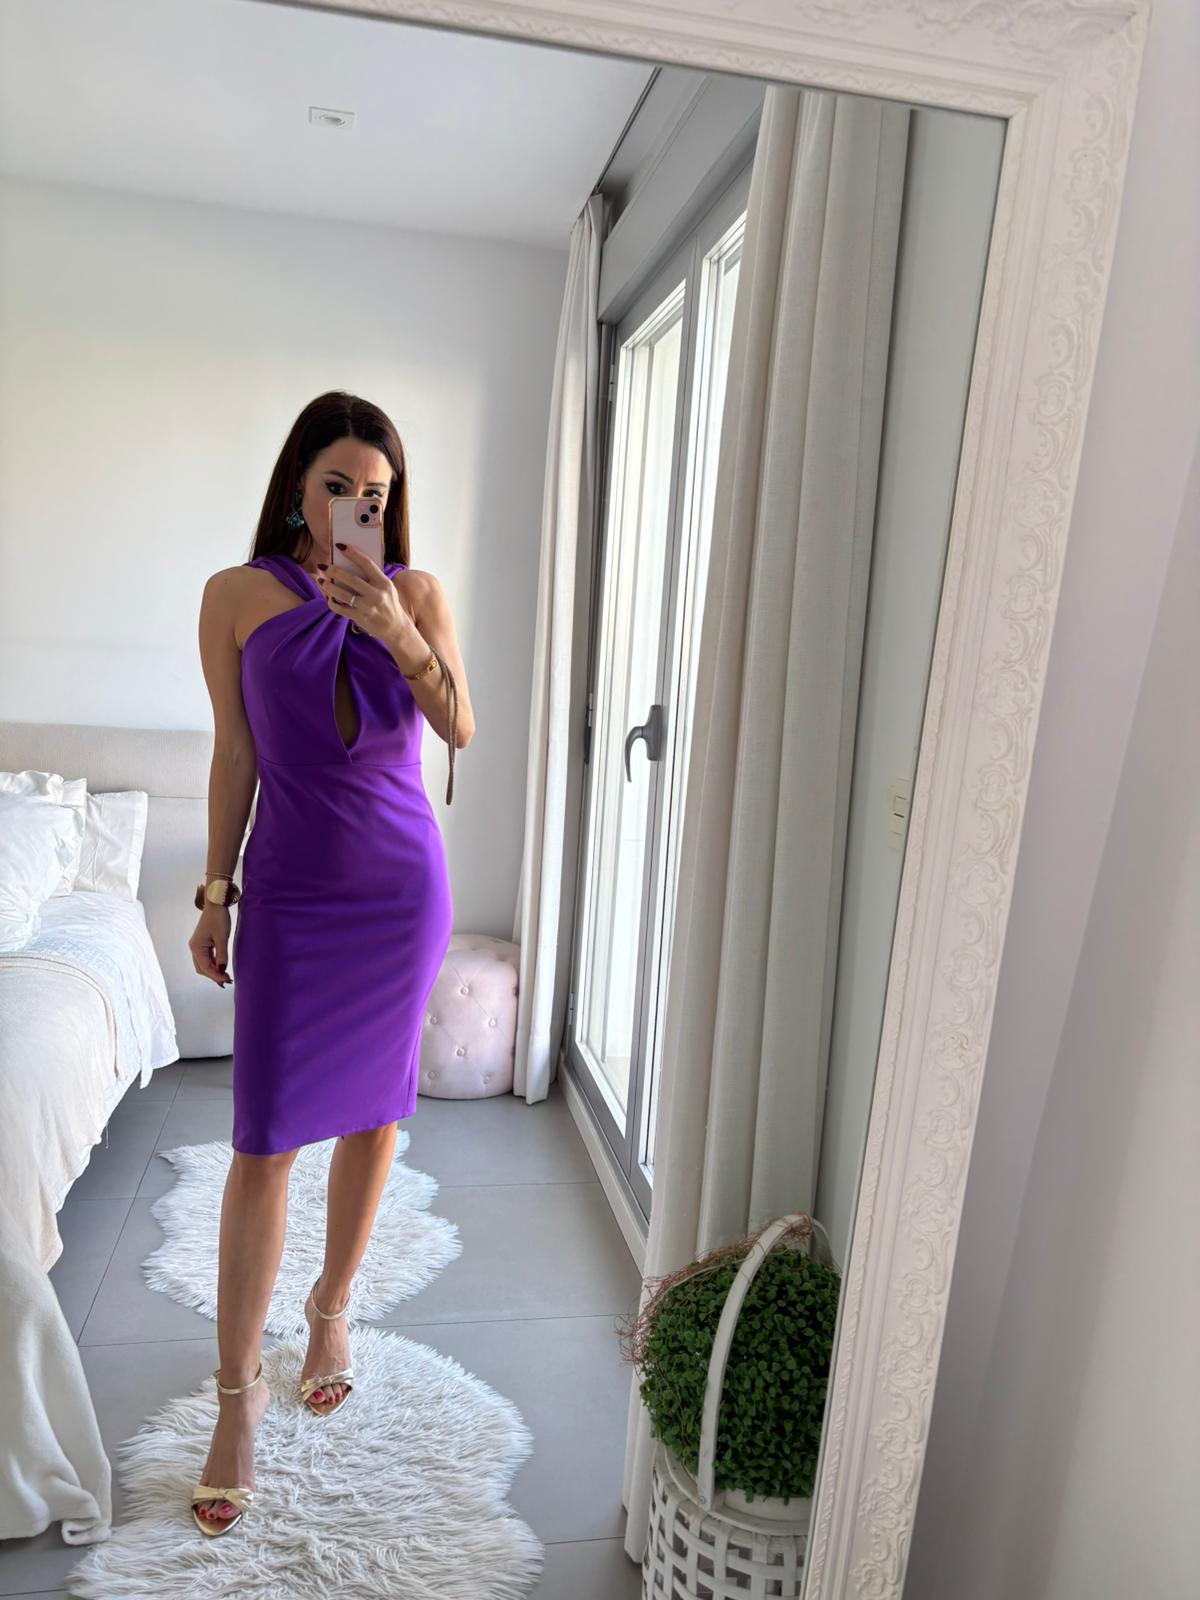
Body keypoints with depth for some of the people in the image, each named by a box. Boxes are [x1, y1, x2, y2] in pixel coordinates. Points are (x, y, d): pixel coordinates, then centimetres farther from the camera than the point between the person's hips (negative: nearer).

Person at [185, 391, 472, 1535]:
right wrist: (213, 895, 2)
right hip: (291, 891, -1)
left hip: (402, 884, 2)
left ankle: (331, 1306, 36)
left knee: (374, 1113, 12)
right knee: (263, 1141, -1)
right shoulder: (237, 596, -2)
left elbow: (460, 731, -8)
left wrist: (398, 633, -22)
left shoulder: (415, 593, 1)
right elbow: (235, 755, 1)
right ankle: (238, 1388, 16)